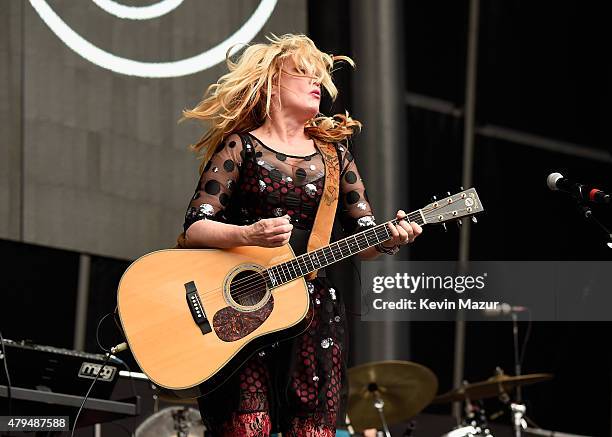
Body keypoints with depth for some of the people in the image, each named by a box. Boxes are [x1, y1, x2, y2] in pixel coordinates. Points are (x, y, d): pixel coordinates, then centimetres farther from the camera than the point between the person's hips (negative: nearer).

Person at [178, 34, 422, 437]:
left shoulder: (334, 156, 16)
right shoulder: (239, 147, 5)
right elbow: (194, 229, -4)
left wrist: (389, 240, -11)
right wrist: (249, 234, -22)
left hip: (314, 312, 4)